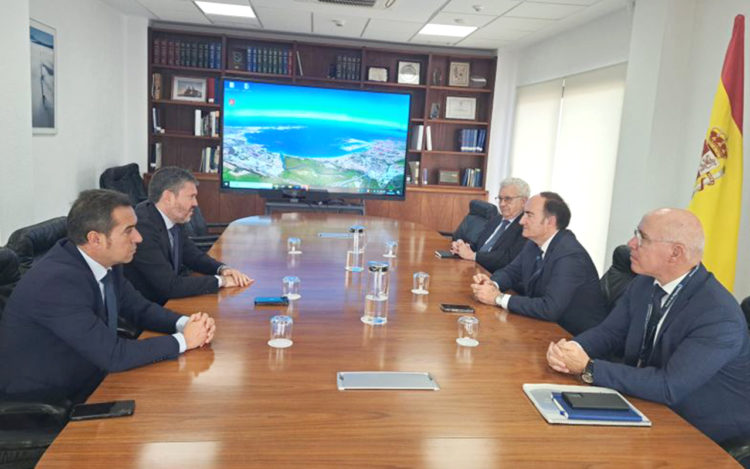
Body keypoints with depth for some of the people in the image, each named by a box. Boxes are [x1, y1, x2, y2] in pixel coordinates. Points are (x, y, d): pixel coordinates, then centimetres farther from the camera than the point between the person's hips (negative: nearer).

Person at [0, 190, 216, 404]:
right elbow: (113, 355, -28)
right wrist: (183, 340, -19)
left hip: (86, 379, 7)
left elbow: (140, 309, 8)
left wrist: (185, 323, -10)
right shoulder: (58, 282, -29)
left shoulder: (105, 261, -5)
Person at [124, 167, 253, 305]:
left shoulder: (173, 219, -2)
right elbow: (170, 286, -27)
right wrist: (220, 280, -19)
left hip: (169, 299, 7)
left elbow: (192, 255, 11)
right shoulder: (142, 227, -25)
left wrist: (223, 269, -7)